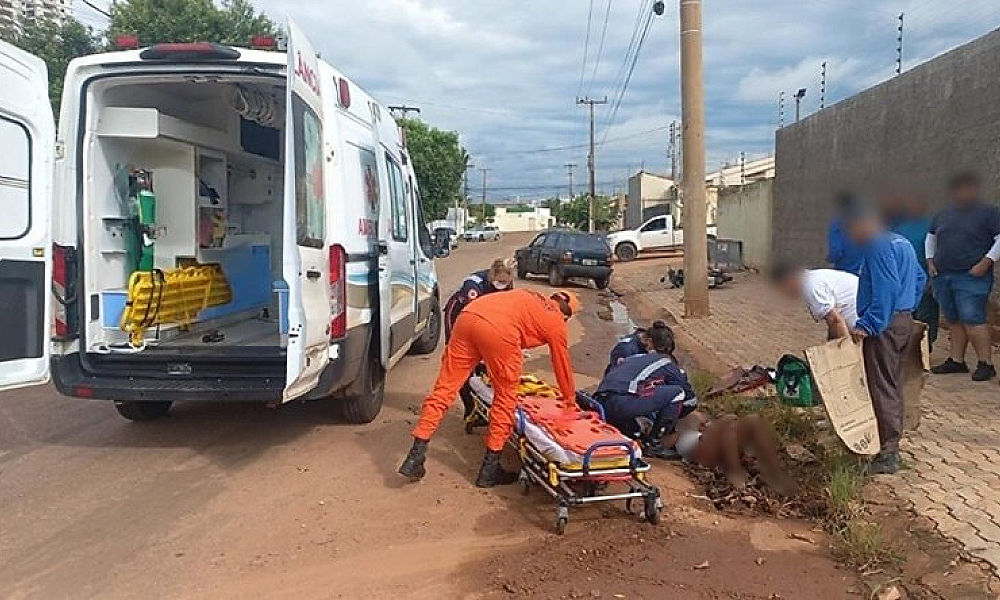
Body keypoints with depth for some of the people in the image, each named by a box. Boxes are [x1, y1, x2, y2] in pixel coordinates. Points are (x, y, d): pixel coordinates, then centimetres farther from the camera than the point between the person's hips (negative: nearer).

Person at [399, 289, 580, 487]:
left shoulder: (532, 298, 38)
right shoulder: (558, 324, 23)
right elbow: (562, 365, 32)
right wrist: (571, 398, 49)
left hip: (468, 315, 5)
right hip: (499, 330, -5)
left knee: (444, 389, 9)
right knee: (505, 399, 14)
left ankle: (416, 456, 10)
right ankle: (490, 467, 19)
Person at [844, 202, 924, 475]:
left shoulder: (878, 247, -16)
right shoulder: (902, 243, 15)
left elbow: (886, 289, -25)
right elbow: (920, 278, 23)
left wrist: (866, 325, -27)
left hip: (885, 325, -10)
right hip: (904, 320, 10)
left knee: (882, 388, -7)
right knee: (893, 385, 17)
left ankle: (888, 453, -4)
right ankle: (891, 444, 26)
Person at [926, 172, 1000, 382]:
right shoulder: (943, 215, 16)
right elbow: (931, 237, 27)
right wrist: (930, 260, 15)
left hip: (971, 278, -6)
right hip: (942, 276, 6)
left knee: (972, 320, -12)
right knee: (953, 321, 10)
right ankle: (956, 361, 17)